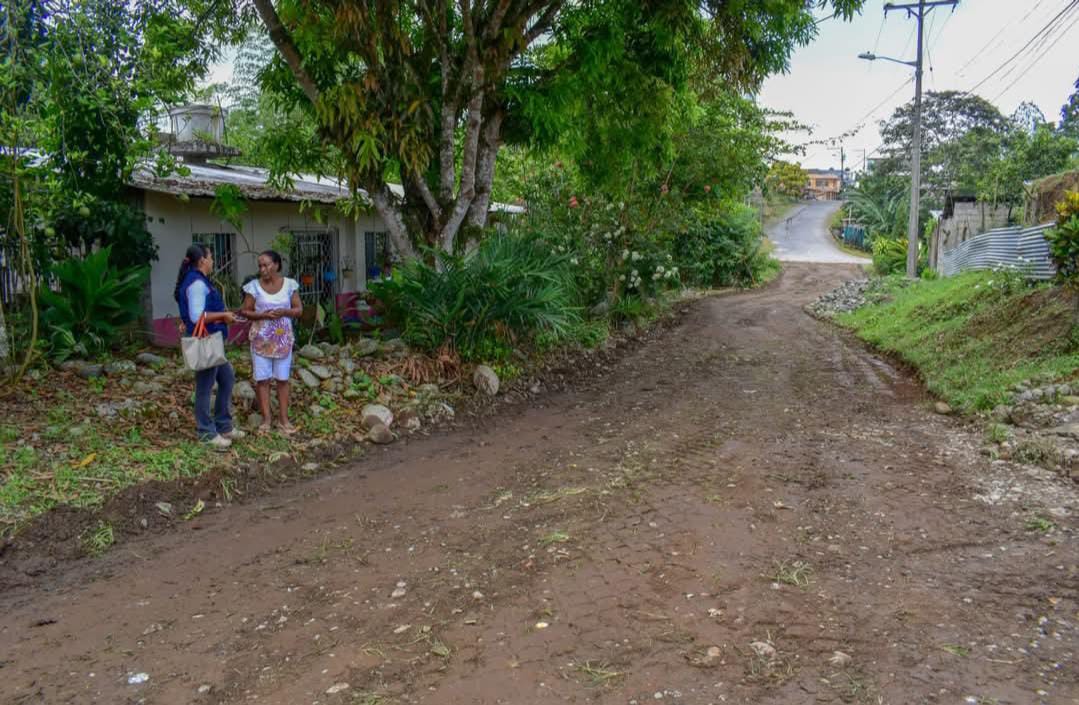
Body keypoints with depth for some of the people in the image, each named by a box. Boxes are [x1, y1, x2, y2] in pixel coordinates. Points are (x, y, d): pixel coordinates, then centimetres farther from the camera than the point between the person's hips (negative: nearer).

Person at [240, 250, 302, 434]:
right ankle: (266, 419, 8)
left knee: (283, 379, 5)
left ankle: (283, 419, 11)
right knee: (262, 379, 0)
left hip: (283, 338, 1)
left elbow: (299, 310, 2)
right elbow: (245, 311, -1)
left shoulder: (289, 284, -1)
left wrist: (284, 312, -17)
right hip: (261, 339, -1)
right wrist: (262, 315, -18)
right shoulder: (254, 286, -4)